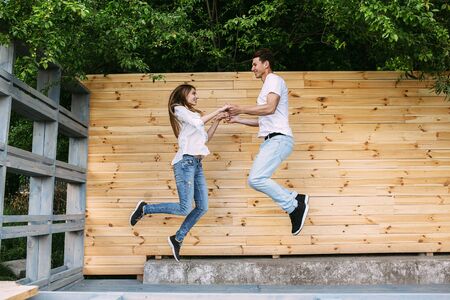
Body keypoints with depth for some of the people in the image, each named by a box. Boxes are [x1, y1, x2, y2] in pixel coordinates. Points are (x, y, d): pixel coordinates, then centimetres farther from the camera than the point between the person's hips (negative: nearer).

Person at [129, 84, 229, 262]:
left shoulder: (193, 113, 26)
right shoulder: (179, 109, 3)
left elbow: (205, 138, 22)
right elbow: (198, 122, -15)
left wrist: (217, 121, 14)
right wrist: (218, 110, -8)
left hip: (197, 164, 9)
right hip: (185, 162, -9)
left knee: (202, 207, 3)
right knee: (185, 209, -13)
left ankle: (177, 239, 16)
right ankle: (144, 209, 4)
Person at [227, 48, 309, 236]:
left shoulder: (274, 80, -2)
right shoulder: (267, 86, 28)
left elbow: (270, 108, -20)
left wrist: (241, 110, -12)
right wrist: (238, 120, 25)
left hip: (278, 139, -10)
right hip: (270, 140, 10)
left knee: (256, 179, -22)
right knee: (256, 180, 3)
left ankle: (294, 206, -10)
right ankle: (295, 200, 7)